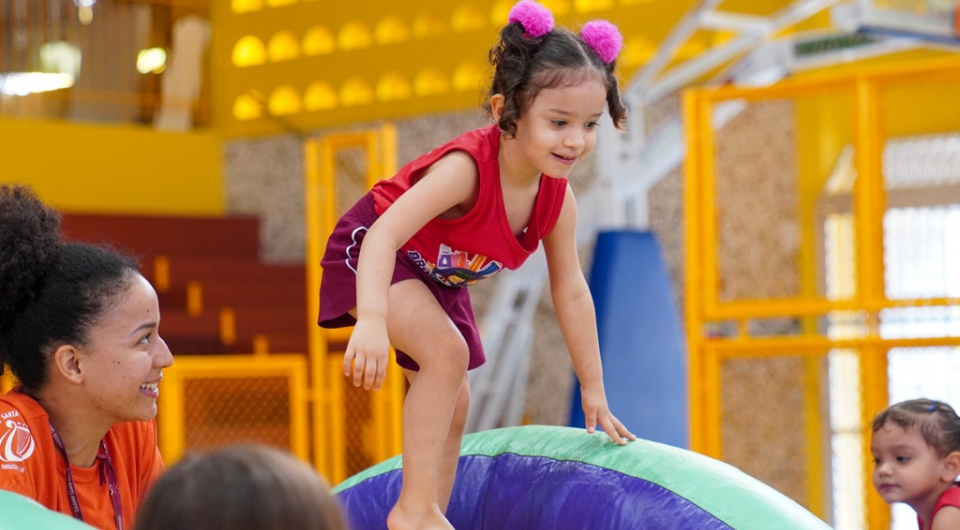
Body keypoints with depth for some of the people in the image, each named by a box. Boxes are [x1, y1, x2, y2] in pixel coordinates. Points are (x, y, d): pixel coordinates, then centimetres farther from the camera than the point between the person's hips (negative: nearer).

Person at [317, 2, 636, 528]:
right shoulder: (466, 168, -39)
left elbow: (571, 291, -6)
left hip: (438, 277, 8)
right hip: (368, 255, -8)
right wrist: (372, 321, -62)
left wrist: (593, 390, 0)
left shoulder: (558, 197, -17)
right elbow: (383, 235, -47)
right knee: (448, 352, -29)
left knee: (453, 406, 9)